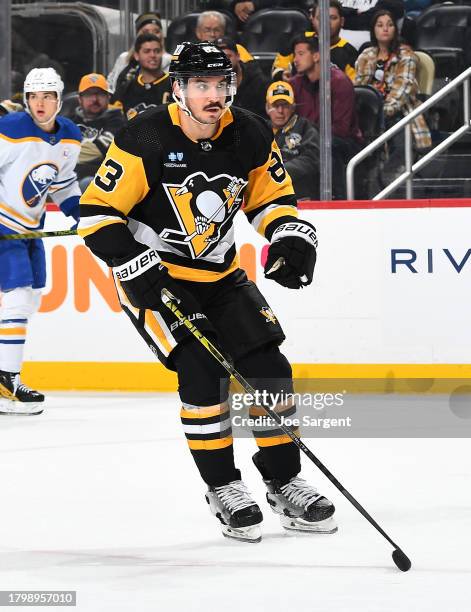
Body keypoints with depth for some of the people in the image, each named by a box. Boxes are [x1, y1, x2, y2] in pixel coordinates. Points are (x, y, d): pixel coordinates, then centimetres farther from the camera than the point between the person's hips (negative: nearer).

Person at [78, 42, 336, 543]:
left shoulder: (249, 136, -6)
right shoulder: (146, 140, -22)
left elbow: (272, 195, 10)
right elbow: (97, 214, -19)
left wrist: (291, 236, -10)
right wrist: (141, 273, -26)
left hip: (220, 276, 5)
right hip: (153, 279, -5)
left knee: (267, 367, 0)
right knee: (202, 371, -18)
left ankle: (284, 483, 15)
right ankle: (223, 489, -3)